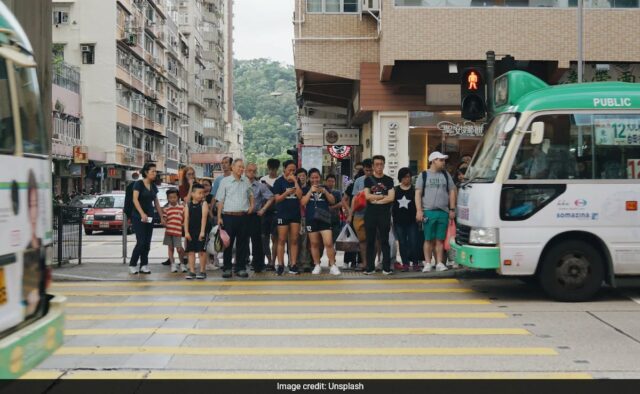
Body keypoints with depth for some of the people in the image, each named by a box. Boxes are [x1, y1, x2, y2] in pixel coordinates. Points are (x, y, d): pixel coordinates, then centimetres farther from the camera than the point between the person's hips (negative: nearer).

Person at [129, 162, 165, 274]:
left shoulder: (153, 186, 11)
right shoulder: (138, 184, -7)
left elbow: (156, 203, 16)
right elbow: (135, 199, -17)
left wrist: (162, 217, 14)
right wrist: (142, 213, -29)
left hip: (150, 218, 6)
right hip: (138, 217, -6)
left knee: (147, 243, 4)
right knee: (141, 242, -11)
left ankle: (144, 265, 10)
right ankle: (132, 265, 0)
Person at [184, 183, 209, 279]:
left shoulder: (203, 204, -3)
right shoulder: (188, 205, 4)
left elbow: (204, 218, -10)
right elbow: (186, 219, 1)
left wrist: (202, 231, -18)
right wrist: (186, 232, -6)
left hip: (201, 231, -3)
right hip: (190, 231, 3)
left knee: (201, 251, -1)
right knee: (190, 251, 5)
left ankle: (202, 271, 7)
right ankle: (192, 271, 11)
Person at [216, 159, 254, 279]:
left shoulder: (246, 182, 11)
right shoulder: (225, 181, 1)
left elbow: (250, 194, 29)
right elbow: (220, 200, -1)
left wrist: (251, 205, 12)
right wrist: (219, 217, -6)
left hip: (243, 216, 3)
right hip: (229, 216, -3)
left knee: (242, 243, 5)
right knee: (228, 243, 1)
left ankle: (241, 268, 12)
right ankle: (227, 268, 7)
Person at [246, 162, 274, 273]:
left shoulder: (261, 186, 2)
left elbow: (271, 198, 3)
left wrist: (263, 210, -3)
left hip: (255, 216, -1)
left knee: (256, 241, -1)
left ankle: (258, 265, 7)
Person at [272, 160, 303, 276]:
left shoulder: (296, 181, 10)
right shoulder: (279, 182, 0)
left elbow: (300, 195, -3)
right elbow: (277, 199, -4)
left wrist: (295, 181, -8)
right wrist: (287, 192, -18)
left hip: (295, 213, 3)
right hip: (282, 213, -3)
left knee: (294, 240, 3)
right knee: (282, 240, -2)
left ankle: (293, 265, 5)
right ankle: (280, 265, 2)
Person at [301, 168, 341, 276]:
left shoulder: (325, 188, 13)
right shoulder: (306, 189, 10)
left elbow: (333, 201, 6)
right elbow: (303, 203, -2)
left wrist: (324, 191, -8)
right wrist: (311, 191, -9)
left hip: (324, 219, 0)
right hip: (311, 219, 0)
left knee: (328, 243, -10)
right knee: (314, 244, 5)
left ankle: (332, 266, -4)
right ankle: (317, 266, 15)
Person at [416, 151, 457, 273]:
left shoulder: (446, 175, 15)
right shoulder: (424, 175, 8)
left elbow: (452, 192, 14)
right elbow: (418, 194, 3)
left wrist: (452, 209, 6)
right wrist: (419, 211, -7)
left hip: (443, 212, 2)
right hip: (428, 212, -2)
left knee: (440, 239, 2)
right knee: (428, 239, -1)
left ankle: (439, 263, 7)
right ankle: (428, 263, 5)